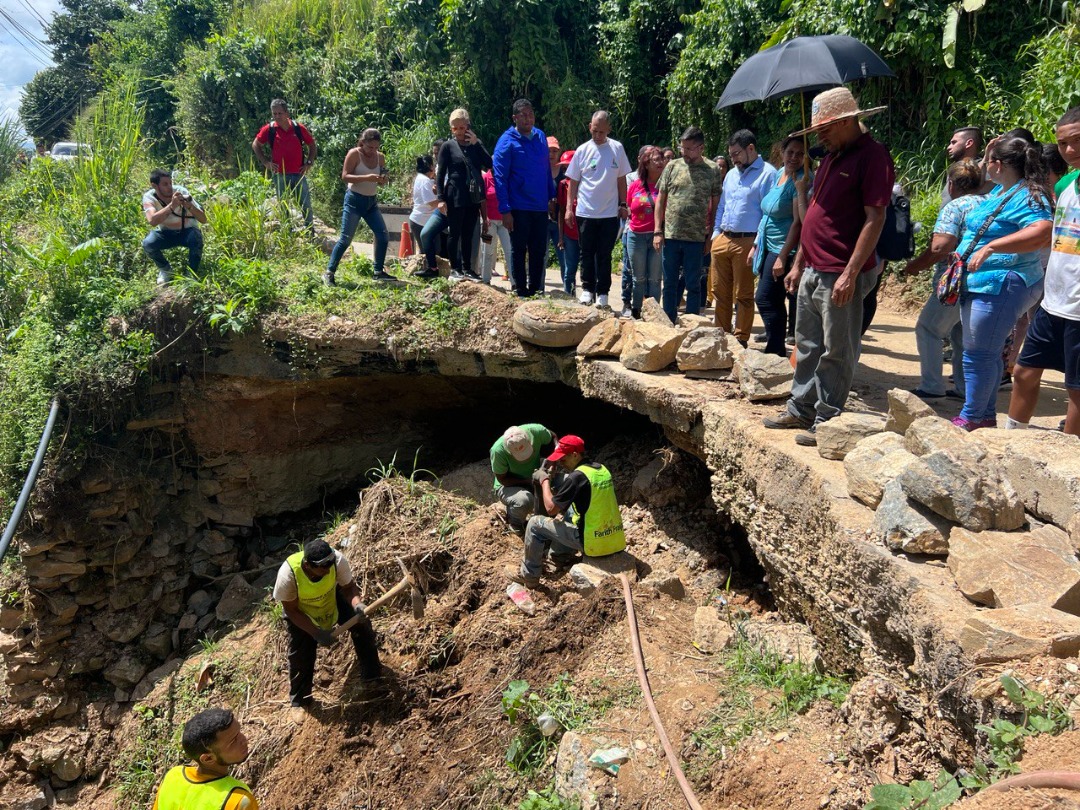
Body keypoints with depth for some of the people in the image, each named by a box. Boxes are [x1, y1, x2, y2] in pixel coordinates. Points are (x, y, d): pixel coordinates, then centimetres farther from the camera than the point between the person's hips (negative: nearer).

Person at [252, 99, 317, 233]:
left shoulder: (299, 128, -3)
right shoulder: (269, 129, -4)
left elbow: (312, 145, 10)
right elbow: (255, 145, 9)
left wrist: (309, 162, 0)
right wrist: (265, 162, 1)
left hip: (299, 174, 0)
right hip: (280, 176, 0)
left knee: (306, 205, 4)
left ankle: (310, 232, 18)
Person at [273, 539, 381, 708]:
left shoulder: (338, 560, -38)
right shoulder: (288, 574, -41)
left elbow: (349, 587, -20)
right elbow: (291, 610, -26)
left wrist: (357, 604, -41)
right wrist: (316, 633, -31)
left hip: (333, 598, 2)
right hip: (300, 613, -2)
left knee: (361, 624, -7)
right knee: (301, 656, 5)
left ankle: (371, 673, 19)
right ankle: (299, 701, 33)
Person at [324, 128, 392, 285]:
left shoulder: (380, 157, 7)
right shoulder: (354, 154, -10)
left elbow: (381, 182, 13)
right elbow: (345, 176, -17)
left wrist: (384, 180, -11)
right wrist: (367, 177, -28)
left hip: (372, 202, 6)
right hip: (355, 200, -6)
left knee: (383, 236, 0)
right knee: (346, 239, -9)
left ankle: (379, 272, 12)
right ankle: (329, 272, -1)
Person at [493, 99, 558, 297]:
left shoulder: (541, 137, 8)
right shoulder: (507, 142, -9)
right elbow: (500, 178, -11)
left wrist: (552, 195, 12)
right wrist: (505, 210, -16)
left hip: (541, 207, 5)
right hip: (519, 208, -5)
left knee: (539, 252, 11)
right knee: (519, 251, 5)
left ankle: (536, 290, 24)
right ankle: (521, 292, 14)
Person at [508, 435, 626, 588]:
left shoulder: (577, 476, -18)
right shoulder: (602, 469, 7)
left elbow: (551, 509, -13)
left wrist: (544, 480, 0)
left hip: (593, 542, -8)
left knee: (535, 523, 3)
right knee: (568, 508, 30)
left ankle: (529, 576, 14)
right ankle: (561, 556, 35)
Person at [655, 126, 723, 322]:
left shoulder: (712, 170, 0)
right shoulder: (673, 166, 5)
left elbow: (716, 204, 2)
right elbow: (661, 200, 6)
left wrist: (711, 235, -3)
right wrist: (658, 231, 0)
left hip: (696, 238, -2)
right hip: (670, 236, 2)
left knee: (693, 285, 5)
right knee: (670, 283, 10)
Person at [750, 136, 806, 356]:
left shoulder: (801, 181, -13)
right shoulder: (777, 176, 12)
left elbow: (798, 222, -19)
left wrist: (783, 257, -23)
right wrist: (756, 245, 18)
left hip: (783, 248, -8)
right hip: (768, 246, 8)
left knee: (765, 299, -9)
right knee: (774, 301, 11)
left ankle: (775, 350, 0)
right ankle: (777, 350, 18)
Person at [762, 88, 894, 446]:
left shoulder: (871, 155, -12)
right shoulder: (832, 156, 16)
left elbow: (875, 219, -17)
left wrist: (850, 274, -22)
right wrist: (799, 263, 19)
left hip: (839, 277, -9)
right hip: (813, 272, 9)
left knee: (836, 353, 0)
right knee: (807, 346, 16)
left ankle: (827, 422, 8)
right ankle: (801, 409, 27)